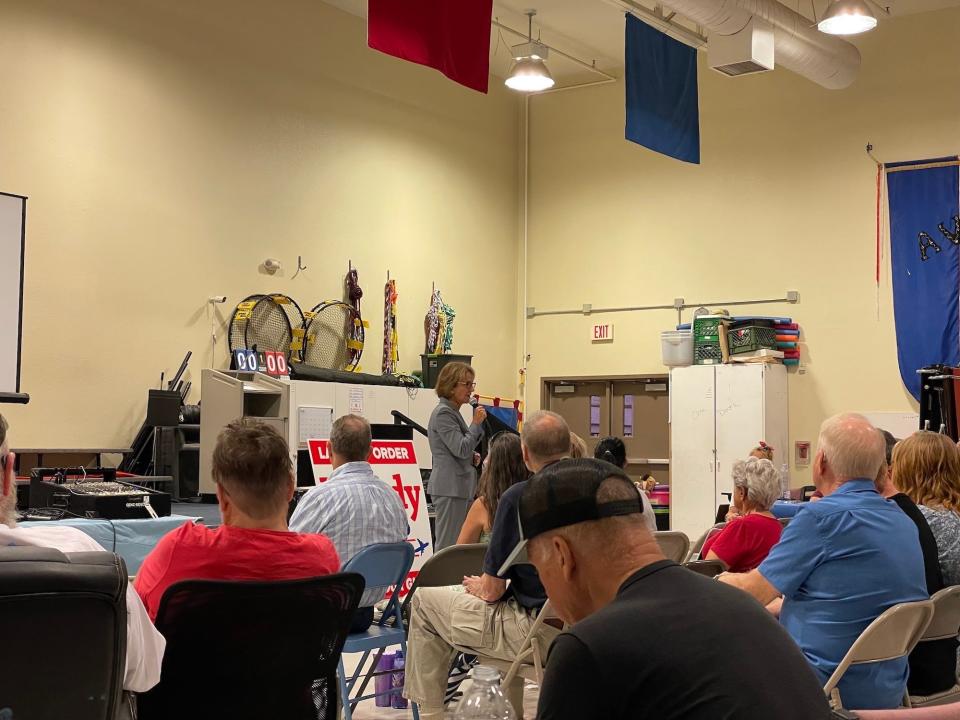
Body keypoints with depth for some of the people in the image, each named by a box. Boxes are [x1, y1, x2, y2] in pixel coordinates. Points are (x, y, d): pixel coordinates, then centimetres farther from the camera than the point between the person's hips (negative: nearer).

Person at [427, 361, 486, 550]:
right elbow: (461, 449, -19)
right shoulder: (443, 413, -12)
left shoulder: (453, 412, 19)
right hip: (450, 487, -10)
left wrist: (472, 457, 11)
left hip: (460, 487, 10)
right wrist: (476, 423, -11)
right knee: (449, 545, -9)